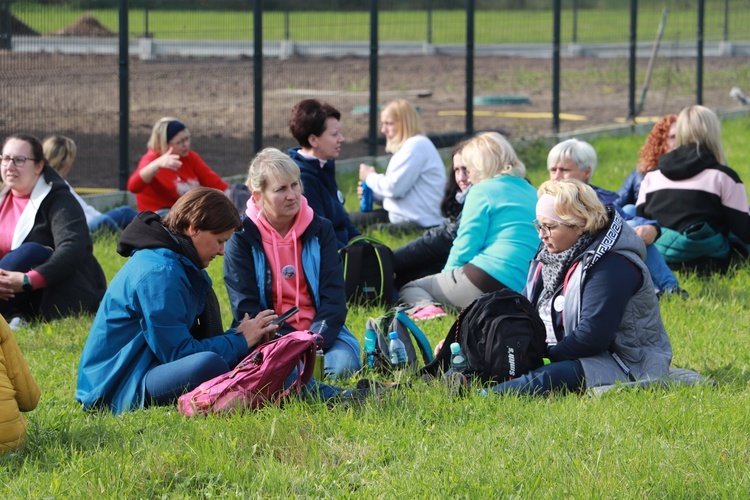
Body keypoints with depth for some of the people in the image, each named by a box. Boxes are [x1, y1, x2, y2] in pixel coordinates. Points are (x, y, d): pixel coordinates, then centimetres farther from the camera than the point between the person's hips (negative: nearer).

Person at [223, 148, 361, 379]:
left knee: (343, 365, -28)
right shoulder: (242, 237, -2)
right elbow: (246, 308, -7)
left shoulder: (320, 230, 7)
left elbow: (334, 296, 0)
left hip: (319, 328, 3)